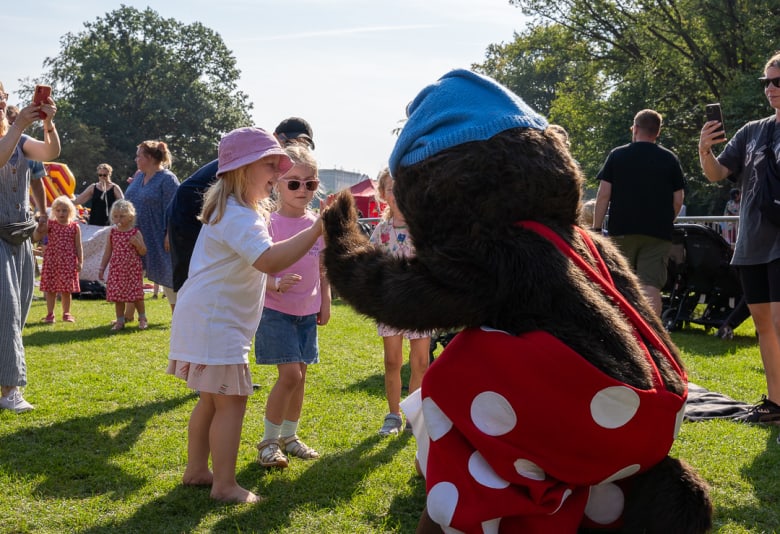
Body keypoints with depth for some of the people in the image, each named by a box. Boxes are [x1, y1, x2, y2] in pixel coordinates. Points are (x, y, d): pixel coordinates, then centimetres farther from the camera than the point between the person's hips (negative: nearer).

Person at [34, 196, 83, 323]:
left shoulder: (75, 227, 2)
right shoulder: (50, 224, 1)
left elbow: (78, 246, 5)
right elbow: (36, 237, -5)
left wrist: (80, 261, 1)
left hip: (68, 262, 0)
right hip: (51, 261, 0)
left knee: (66, 290, 5)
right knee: (50, 289, 3)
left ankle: (66, 314, 18)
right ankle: (50, 314, 11)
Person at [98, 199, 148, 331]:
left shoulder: (136, 233, -3)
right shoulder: (112, 233, 5)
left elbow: (143, 252, -1)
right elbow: (107, 252, 10)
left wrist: (137, 243, -20)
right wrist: (102, 269, 8)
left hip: (133, 270, -3)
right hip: (116, 269, 3)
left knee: (137, 295, 1)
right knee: (117, 296, 4)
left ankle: (142, 319, 16)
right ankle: (120, 321, 15)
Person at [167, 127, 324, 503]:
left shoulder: (233, 211, 16)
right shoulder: (239, 217, -20)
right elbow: (269, 260, -36)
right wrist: (315, 230, -39)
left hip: (211, 319, 11)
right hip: (215, 322, -11)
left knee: (212, 399, 19)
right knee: (231, 402, -6)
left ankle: (196, 470, 30)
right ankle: (225, 485, 0)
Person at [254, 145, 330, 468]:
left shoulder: (317, 224, 5)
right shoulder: (270, 223, -11)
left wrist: (325, 302, 14)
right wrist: (276, 284, -31)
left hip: (307, 311, 6)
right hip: (276, 310, -6)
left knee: (300, 374, 10)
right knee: (290, 374, -12)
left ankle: (289, 436, 25)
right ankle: (268, 441, 2)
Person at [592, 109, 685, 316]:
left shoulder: (616, 155, 4)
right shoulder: (670, 159, 5)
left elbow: (603, 194, -2)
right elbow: (678, 200, 4)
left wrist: (596, 228, 2)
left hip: (621, 230, 1)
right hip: (658, 233, 0)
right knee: (650, 287, -5)